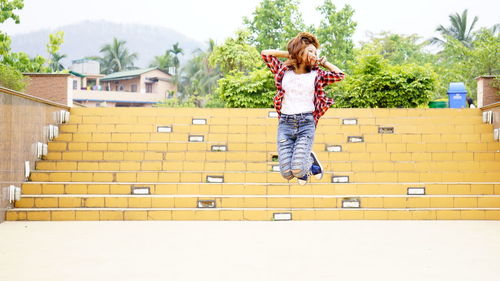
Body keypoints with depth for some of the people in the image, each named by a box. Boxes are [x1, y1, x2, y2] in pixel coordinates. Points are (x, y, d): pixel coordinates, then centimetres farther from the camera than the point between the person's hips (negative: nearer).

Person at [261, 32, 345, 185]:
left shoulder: (316, 75, 11)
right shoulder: (284, 71, 12)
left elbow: (340, 75, 6)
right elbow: (265, 53, 15)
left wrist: (322, 61, 13)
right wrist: (290, 54, 14)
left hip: (306, 124, -1)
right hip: (285, 124, 1)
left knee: (298, 170, -19)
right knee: (286, 173, -10)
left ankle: (310, 160, 16)